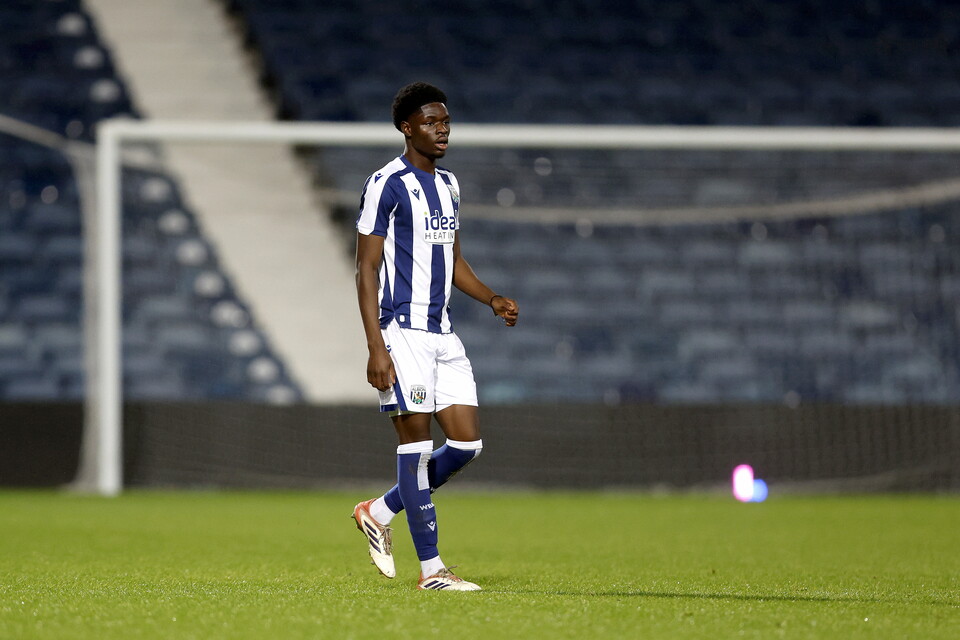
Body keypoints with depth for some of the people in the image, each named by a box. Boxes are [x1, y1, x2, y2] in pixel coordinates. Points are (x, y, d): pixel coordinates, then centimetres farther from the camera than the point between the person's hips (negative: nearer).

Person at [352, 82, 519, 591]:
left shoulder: (448, 185, 16)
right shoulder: (386, 185, -8)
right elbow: (366, 269, -10)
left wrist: (492, 299, 8)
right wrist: (376, 348, -17)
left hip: (441, 334, 8)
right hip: (402, 333, -8)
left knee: (467, 443, 3)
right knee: (416, 442, -6)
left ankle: (379, 512, 21)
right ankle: (431, 569, -2)